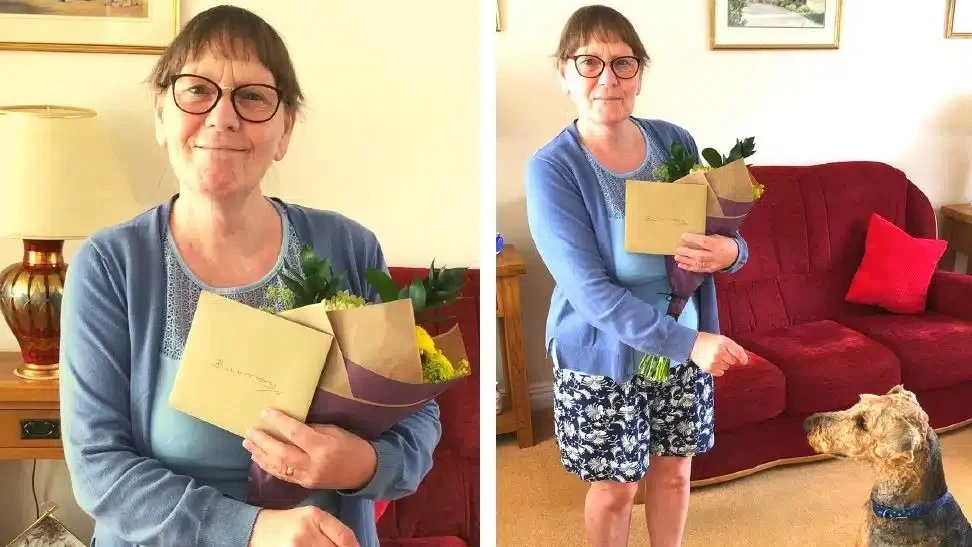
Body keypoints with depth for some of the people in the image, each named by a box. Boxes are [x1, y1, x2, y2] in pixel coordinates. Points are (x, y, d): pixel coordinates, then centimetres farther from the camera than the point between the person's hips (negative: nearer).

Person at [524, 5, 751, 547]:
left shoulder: (675, 141, -4)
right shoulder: (552, 168, -18)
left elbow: (720, 234, 5)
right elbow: (589, 289, -24)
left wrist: (730, 251, -20)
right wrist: (686, 342, -29)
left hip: (688, 342, 4)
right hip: (603, 356, -4)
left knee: (673, 471, 21)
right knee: (615, 486, 14)